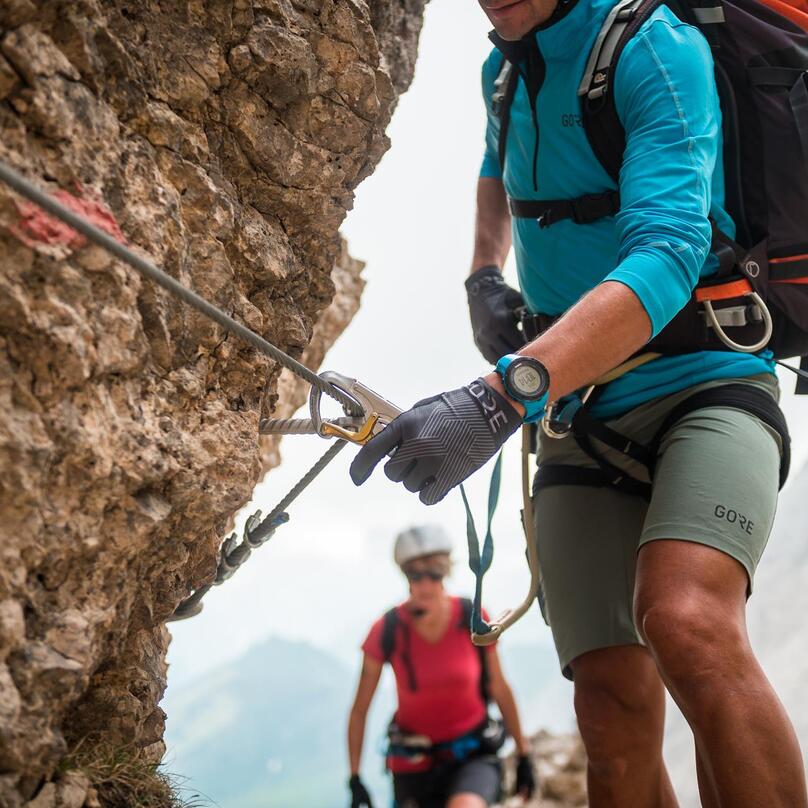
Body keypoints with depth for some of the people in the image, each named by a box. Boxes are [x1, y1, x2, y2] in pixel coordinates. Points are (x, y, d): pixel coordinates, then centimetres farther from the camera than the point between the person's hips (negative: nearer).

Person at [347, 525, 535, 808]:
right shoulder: (387, 631, -13)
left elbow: (499, 689, 1)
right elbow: (359, 711, -5)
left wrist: (523, 755, 7)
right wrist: (355, 780, -7)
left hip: (472, 754, -1)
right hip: (414, 764, 1)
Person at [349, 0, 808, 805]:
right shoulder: (505, 68, 10)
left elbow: (665, 255, -30)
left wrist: (499, 397, -42)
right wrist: (483, 276, 15)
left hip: (703, 383, -6)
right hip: (578, 418, 6)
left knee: (686, 626, -34)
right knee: (614, 716, -6)